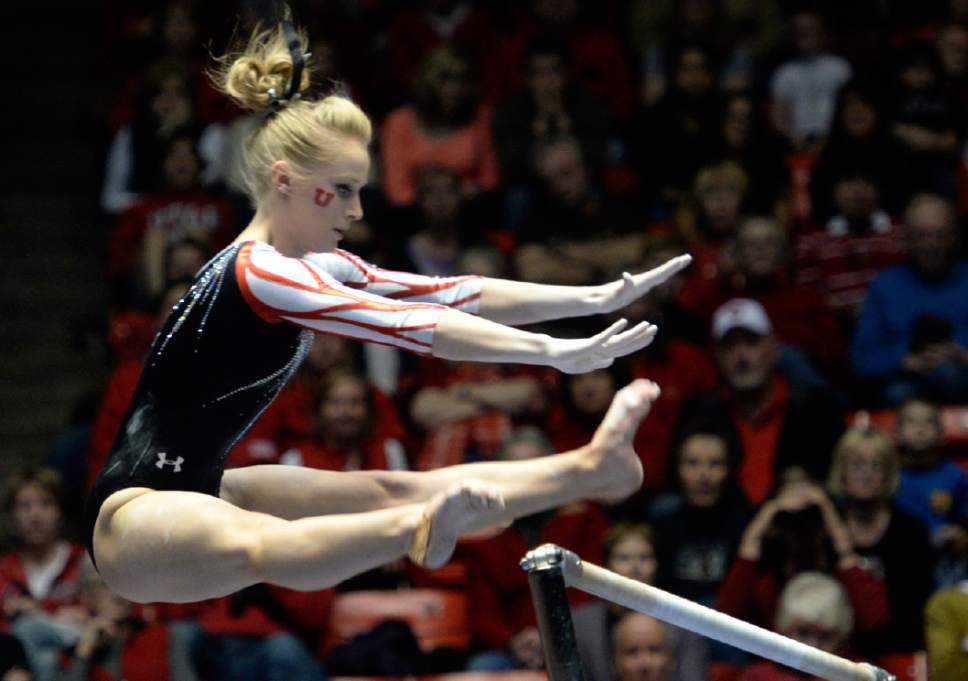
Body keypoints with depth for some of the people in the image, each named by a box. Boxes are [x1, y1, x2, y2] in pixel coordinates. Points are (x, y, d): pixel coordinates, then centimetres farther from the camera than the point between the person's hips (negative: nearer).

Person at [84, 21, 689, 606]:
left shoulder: (313, 268, 11)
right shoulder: (258, 275, -18)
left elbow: (449, 294, 9)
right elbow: (410, 325, -25)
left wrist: (597, 298, 4)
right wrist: (556, 352, -31)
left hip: (197, 491, 10)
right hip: (135, 517, -10)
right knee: (269, 551, -41)